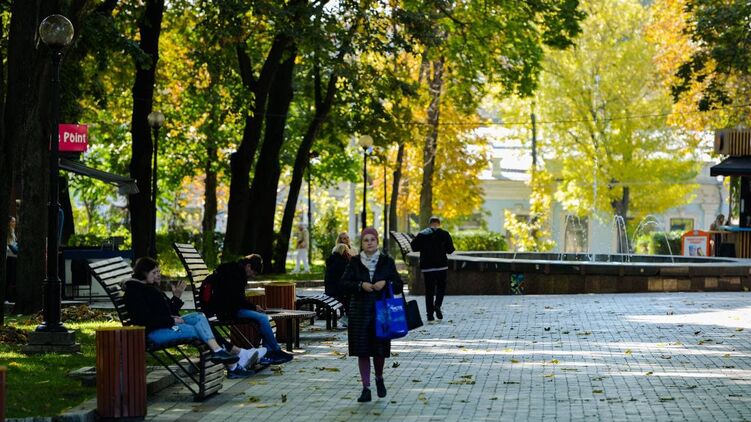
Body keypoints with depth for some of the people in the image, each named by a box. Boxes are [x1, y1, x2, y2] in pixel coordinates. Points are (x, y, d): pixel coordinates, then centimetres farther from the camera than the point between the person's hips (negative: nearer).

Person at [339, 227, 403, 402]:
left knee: (380, 350, 1)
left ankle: (379, 378, 30)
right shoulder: (354, 263, 5)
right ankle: (366, 388, 8)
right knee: (362, 351, 0)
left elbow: (398, 286, 5)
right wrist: (360, 285, -17)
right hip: (360, 312, 0)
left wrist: (386, 283, -15)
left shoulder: (387, 261, 5)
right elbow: (343, 284, -2)